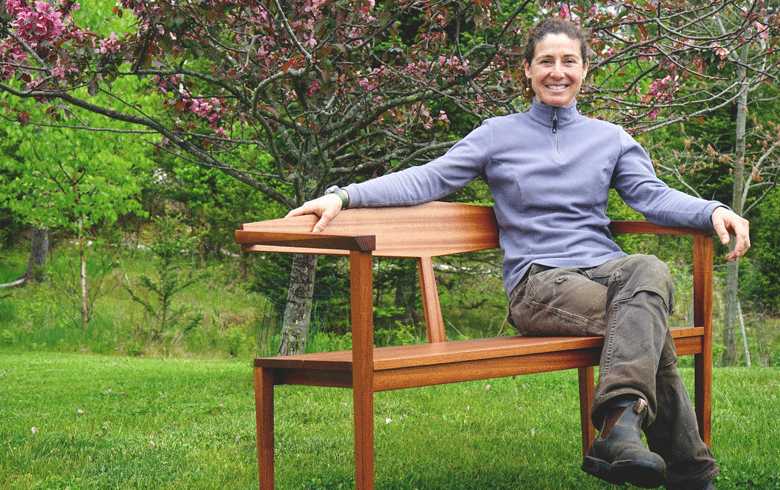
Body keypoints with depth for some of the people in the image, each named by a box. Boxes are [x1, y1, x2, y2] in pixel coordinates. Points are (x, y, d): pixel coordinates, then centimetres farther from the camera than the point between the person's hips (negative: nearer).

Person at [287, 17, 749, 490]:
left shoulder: (610, 138, 21)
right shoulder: (499, 135, 15)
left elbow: (654, 195, 9)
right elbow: (428, 179, 7)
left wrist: (714, 211, -12)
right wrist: (344, 196, -7)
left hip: (604, 268, 3)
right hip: (538, 282, -2)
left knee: (650, 270, -38)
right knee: (649, 331, -33)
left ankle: (620, 423, -48)